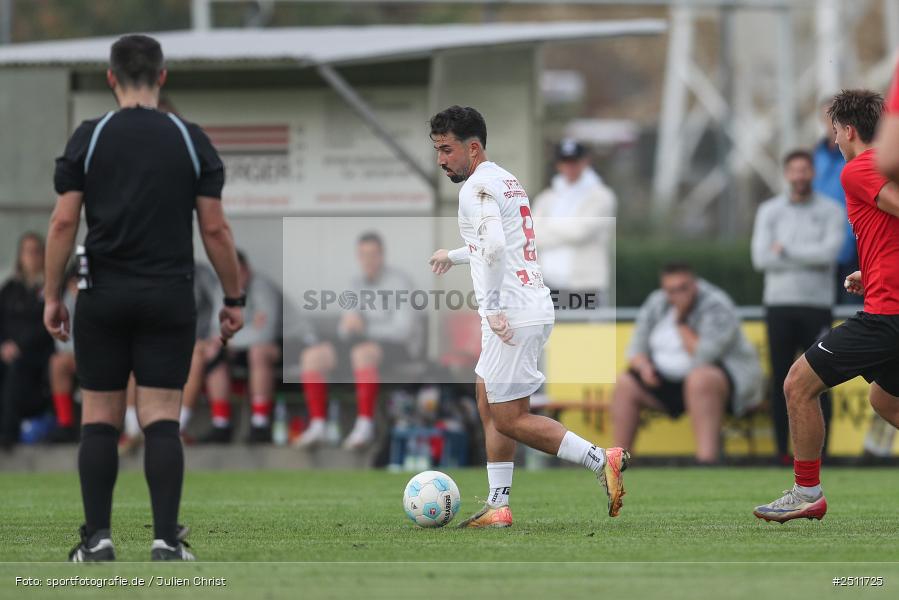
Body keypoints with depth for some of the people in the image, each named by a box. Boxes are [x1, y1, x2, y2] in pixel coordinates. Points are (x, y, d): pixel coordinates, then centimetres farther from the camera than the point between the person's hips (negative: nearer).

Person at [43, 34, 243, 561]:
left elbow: (64, 223, -5)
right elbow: (215, 228, -1)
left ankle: (98, 538, 4)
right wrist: (234, 299, 6)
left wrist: (52, 296, 3)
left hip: (104, 298, 0)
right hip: (170, 299, 0)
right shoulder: (191, 140, 0)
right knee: (162, 419, -2)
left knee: (100, 418, 7)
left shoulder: (89, 138, -1)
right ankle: (167, 541, -9)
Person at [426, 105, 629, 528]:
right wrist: (453, 256, 48)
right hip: (535, 307, 10)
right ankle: (498, 507, 15)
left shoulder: (477, 187, -12)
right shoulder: (507, 181, 20)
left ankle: (601, 460, -12)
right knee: (490, 408, 14)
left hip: (511, 316, -10)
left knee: (510, 420, -7)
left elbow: (495, 246, -28)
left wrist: (492, 307, -24)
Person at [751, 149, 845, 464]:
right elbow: (761, 258, -4)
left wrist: (786, 250, -8)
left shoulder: (831, 211, 5)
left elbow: (829, 252, -11)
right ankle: (783, 449, 3)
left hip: (817, 305, -1)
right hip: (779, 305, 1)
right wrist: (811, 258, -8)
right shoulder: (769, 211, 9)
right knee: (781, 379, 0)